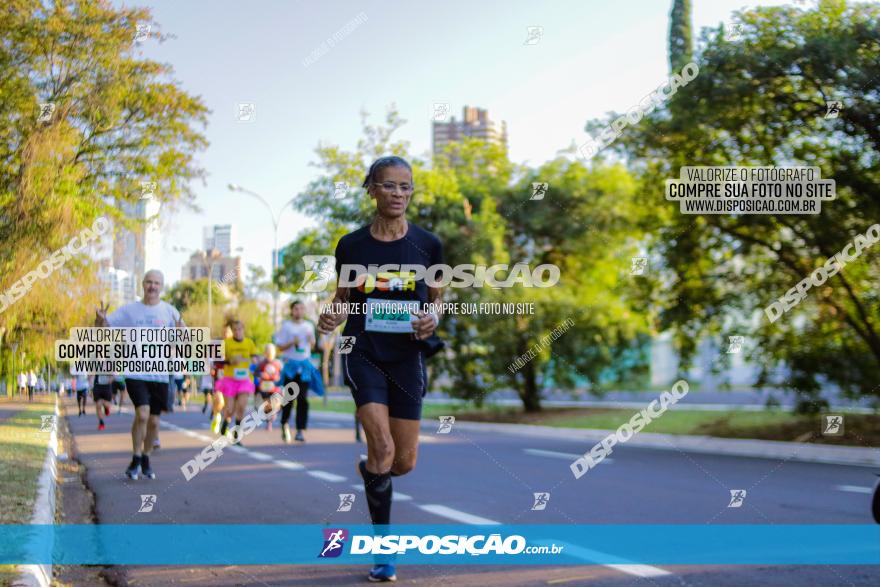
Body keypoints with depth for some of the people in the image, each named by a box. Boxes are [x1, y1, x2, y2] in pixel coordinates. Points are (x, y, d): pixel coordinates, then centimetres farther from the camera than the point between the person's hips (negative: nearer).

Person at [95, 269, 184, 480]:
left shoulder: (169, 311, 4)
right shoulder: (129, 310, 4)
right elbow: (103, 328, 7)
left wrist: (181, 329, -26)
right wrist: (100, 319, -17)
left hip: (160, 375, 2)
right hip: (135, 373, -2)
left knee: (153, 420, 7)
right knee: (142, 413, -19)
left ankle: (146, 460, 27)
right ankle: (135, 460, -2)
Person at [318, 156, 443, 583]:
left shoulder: (428, 244, 0)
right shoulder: (352, 245, -1)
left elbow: (436, 298, 12)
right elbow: (344, 298, 9)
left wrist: (433, 319, -10)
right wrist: (332, 318, -13)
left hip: (407, 357, 2)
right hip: (364, 354, -2)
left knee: (404, 462, 3)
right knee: (383, 449, -18)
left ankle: (369, 470, 42)